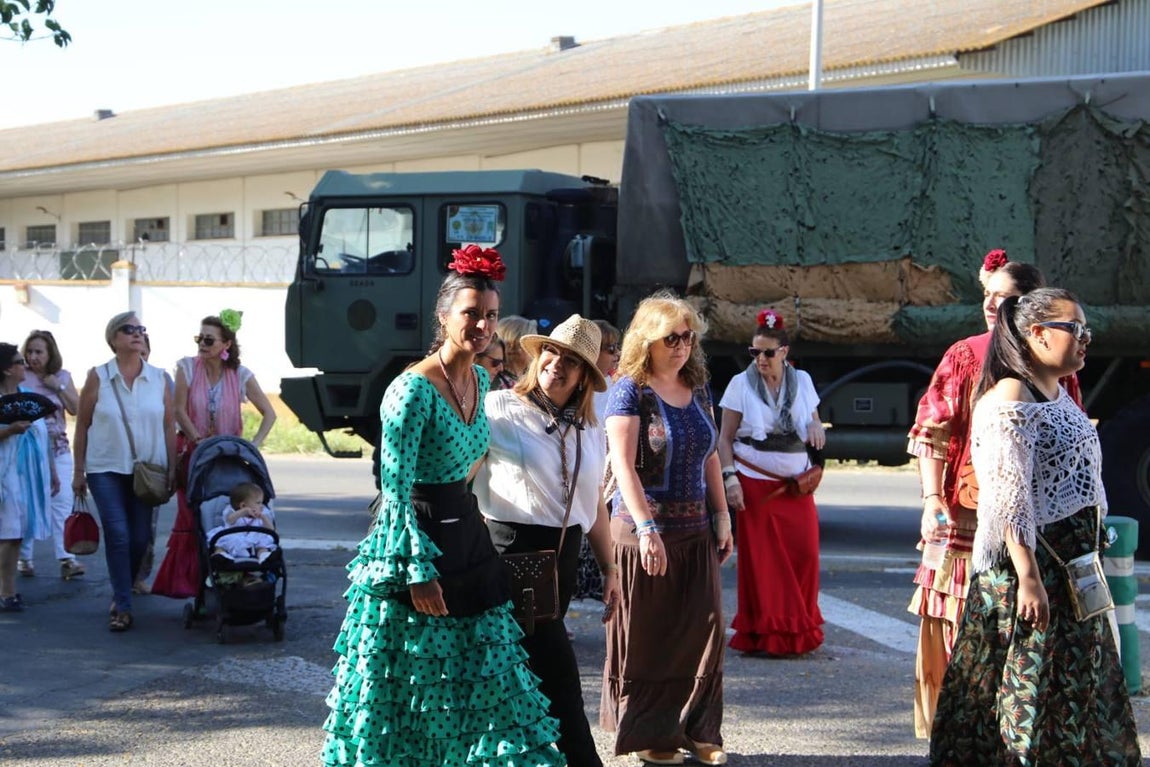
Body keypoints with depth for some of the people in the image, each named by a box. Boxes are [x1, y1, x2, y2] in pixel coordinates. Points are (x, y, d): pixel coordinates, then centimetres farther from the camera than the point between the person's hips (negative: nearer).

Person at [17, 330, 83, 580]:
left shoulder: (62, 377, 8)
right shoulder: (22, 379, -2)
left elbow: (76, 409, 3)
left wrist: (59, 387, -6)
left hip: (58, 449, 2)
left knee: (63, 501, -7)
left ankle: (66, 559, -10)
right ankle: (24, 558, 12)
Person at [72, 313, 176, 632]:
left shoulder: (158, 379, 5)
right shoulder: (98, 377, -1)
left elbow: (169, 426, 7)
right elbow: (82, 426, 2)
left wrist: (172, 468, 2)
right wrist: (78, 471, 0)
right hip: (106, 469, -2)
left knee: (140, 537, 5)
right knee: (117, 534, -11)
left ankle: (121, 594, 25)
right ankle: (123, 606, -6)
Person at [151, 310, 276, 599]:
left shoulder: (240, 375, -3)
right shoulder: (187, 367, -3)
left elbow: (269, 414, 0)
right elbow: (179, 411, -6)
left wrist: (254, 445, -12)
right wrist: (200, 441, -16)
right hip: (193, 453, 0)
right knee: (193, 520, -6)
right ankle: (188, 584, -1)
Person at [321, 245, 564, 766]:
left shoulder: (479, 381, 7)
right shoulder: (414, 389, -18)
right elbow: (396, 492, -19)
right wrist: (420, 572, -21)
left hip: (467, 536, 8)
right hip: (419, 541, -8)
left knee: (490, 678, 10)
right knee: (421, 684, 2)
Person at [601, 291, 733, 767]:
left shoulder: (697, 390, 11)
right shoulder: (630, 390, -8)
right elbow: (623, 465, -15)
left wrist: (722, 516, 11)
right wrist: (647, 528, -22)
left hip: (695, 531, 6)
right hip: (643, 529, -6)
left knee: (703, 632, 3)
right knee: (646, 638, 2)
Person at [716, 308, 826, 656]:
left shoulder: (802, 381, 8)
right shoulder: (741, 384, 0)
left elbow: (813, 422, 17)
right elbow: (725, 438, 0)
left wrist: (816, 427, -7)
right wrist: (730, 477, -11)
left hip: (796, 483, 3)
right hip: (755, 482, -3)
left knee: (804, 554, -4)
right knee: (760, 558, -3)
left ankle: (799, 630, 10)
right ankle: (763, 633, 7)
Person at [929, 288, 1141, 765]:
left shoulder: (1060, 395, 13)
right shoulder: (1009, 400, -15)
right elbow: (1007, 498, -22)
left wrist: (1092, 552, 19)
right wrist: (1028, 578, -26)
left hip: (1073, 565, 9)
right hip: (1028, 564, -9)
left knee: (1076, 685, 14)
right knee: (1029, 688, -2)